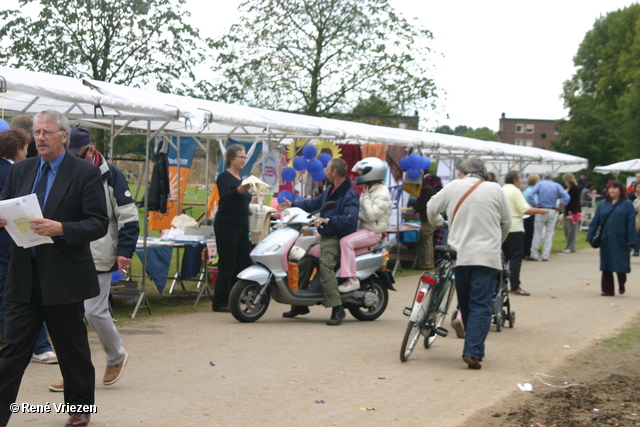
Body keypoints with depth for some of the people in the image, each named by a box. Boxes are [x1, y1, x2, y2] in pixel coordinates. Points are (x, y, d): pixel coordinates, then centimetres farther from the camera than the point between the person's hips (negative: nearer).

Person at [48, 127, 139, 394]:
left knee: (94, 311, -5)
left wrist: (125, 251, -11)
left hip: (99, 257, -5)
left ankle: (117, 356, 21)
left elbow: (128, 215, -6)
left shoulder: (109, 175, -6)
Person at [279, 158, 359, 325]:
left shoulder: (349, 195, -17)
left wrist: (327, 220, -36)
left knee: (325, 265, -31)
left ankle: (337, 309, -31)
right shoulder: (330, 190, 15)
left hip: (338, 238, -10)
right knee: (304, 262, 10)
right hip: (324, 235, 10)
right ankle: (300, 304, 23)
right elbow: (315, 203, 29)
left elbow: (349, 219, -31)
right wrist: (293, 205, 29)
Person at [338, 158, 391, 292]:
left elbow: (371, 215, -24)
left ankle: (352, 279, -31)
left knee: (346, 242, -30)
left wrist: (365, 196, -17)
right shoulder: (368, 190, 16)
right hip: (362, 228, 10)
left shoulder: (382, 194, -14)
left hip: (373, 232, -10)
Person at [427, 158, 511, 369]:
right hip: (486, 257, -2)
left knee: (466, 306, 15)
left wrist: (438, 225, 37)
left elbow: (431, 209, 15)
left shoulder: (453, 187, 3)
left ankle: (473, 349, 22)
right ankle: (473, 351, -15)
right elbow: (506, 222, 10)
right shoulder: (495, 189, 1)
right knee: (480, 306, -3)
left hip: (459, 255, 2)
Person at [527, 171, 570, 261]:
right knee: (549, 234, 7)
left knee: (537, 234, 4)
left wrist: (534, 205, -5)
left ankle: (534, 255, 4)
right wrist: (560, 207, -1)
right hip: (552, 212, 1)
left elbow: (531, 195, -12)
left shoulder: (539, 184, 2)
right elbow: (566, 197, -8)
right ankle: (545, 256, 7)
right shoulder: (557, 186, 4)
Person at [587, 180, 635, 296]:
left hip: (620, 241, -3)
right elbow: (595, 221, 9)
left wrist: (630, 241, -10)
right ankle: (608, 290, 14)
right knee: (606, 266, 5)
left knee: (621, 264, 1)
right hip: (606, 241, 3)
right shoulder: (602, 204, 9)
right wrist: (590, 237, 2)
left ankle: (621, 285, 28)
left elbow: (631, 224, -4)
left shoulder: (627, 204, -1)